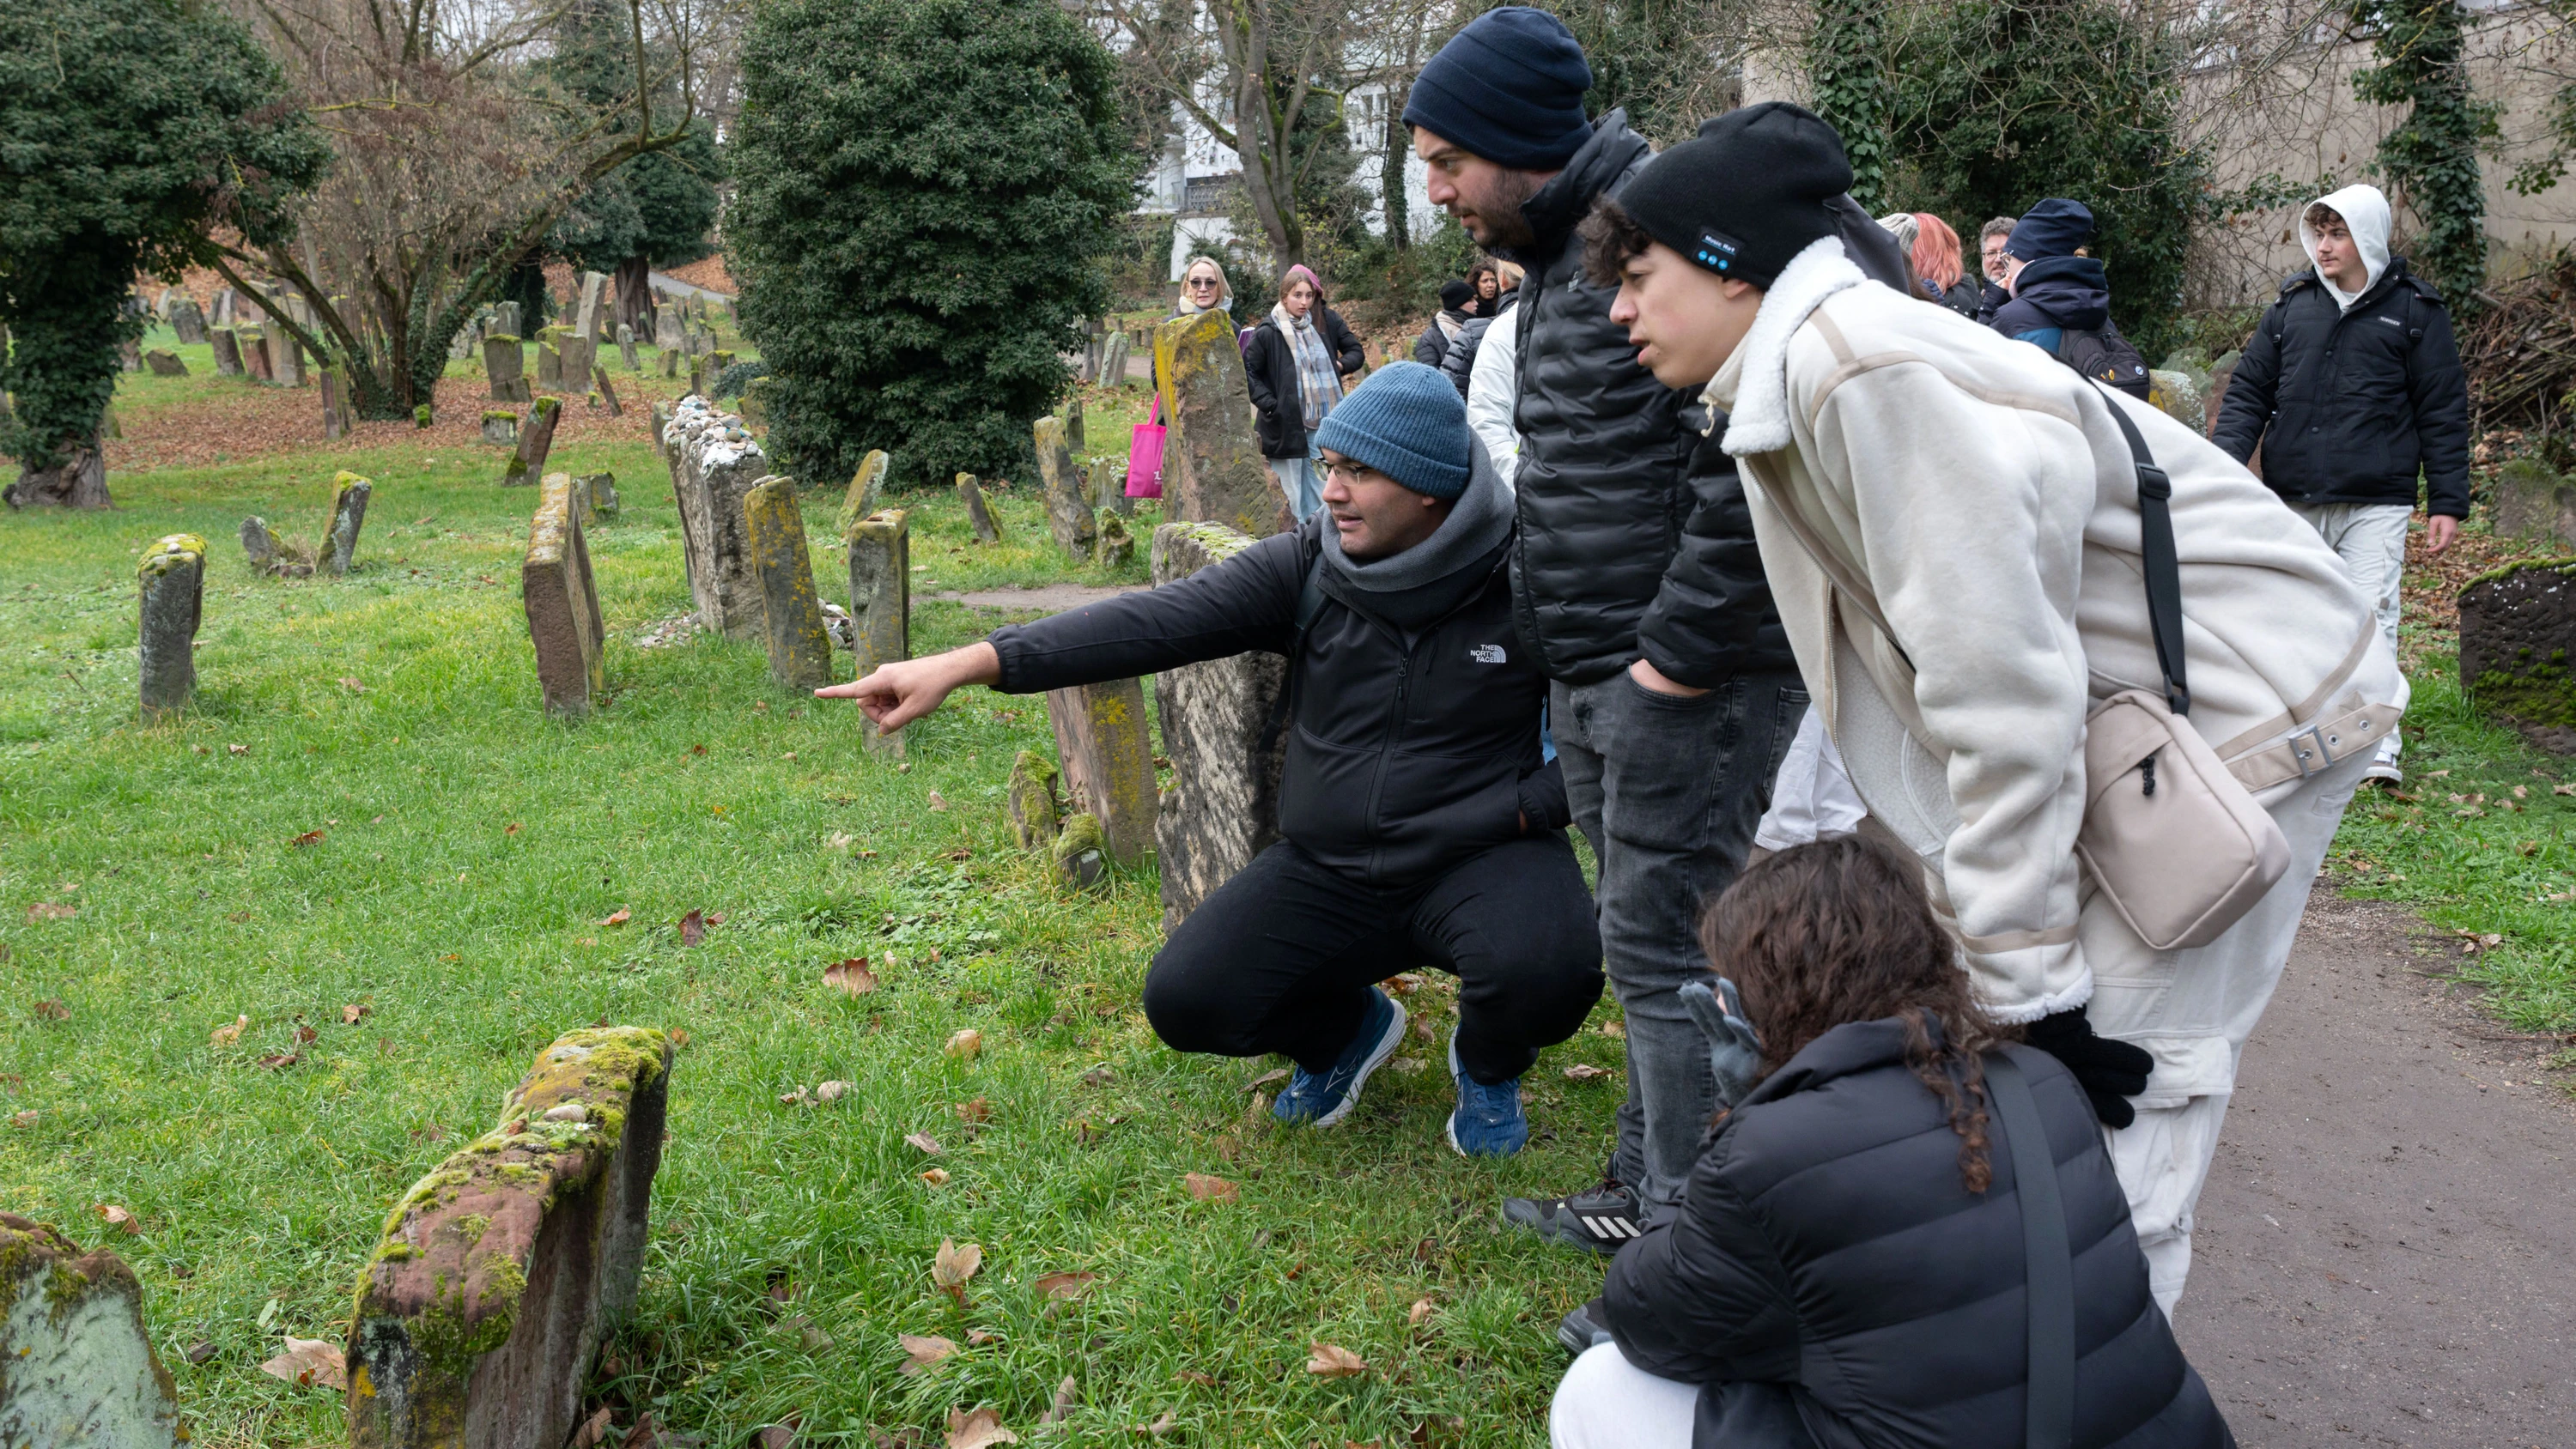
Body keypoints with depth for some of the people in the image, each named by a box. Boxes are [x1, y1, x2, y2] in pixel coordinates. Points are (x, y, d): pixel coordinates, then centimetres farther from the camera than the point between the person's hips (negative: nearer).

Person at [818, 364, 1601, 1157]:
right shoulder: (1305, 567, -5)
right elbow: (1154, 622, -16)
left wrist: (1517, 810, -18)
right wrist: (964, 664, -26)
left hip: (1477, 856, -3)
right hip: (1327, 868, 3)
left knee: (1546, 971, -34)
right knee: (1185, 1000, -13)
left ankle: (1489, 1063, 7)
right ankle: (1346, 1026, 22)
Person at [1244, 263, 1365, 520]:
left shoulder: (1327, 321, 4)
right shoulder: (1268, 332, -6)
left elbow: (1356, 351, 15)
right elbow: (1248, 372, -2)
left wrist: (1341, 365, -5)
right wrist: (1268, 404, -10)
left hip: (1323, 422, 4)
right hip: (1287, 427, -3)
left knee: (1321, 496, 8)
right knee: (1291, 499, 1)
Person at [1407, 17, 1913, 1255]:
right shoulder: (1557, 257, 16)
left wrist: (1677, 651, -22)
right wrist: (1561, 632, 16)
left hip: (1687, 675, -10)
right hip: (1591, 677, 10)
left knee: (1662, 944, -5)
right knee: (1643, 935, 17)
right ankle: (1646, 1196, 31)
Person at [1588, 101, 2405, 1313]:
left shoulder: (1868, 371, -26)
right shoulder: (1787, 387, 4)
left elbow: (1998, 679, -28)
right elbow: (1905, 668, 8)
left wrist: (2028, 982, -23)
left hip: (2244, 706, -9)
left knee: (2108, 1119, -9)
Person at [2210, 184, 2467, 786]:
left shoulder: (2415, 310, 3)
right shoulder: (2292, 303, 10)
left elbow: (2443, 412, 4)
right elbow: (2249, 392, 12)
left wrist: (2448, 502, -1)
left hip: (2376, 503, -3)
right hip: (2293, 503, 3)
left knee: (2371, 617, -8)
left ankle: (2378, 749, -5)